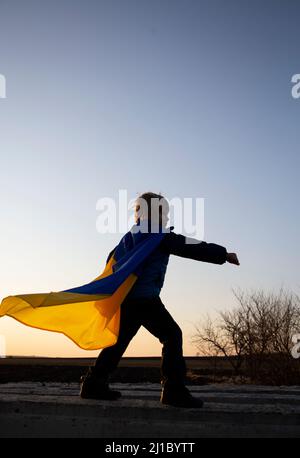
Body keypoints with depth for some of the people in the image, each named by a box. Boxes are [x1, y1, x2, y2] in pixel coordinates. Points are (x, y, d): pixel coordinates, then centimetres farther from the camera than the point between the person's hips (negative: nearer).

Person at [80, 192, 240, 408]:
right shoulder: (159, 236, -8)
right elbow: (193, 248, -9)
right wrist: (224, 254, -3)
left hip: (126, 297, 9)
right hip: (145, 298, -9)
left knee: (121, 339, 16)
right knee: (171, 335, -4)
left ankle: (94, 383, 19)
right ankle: (174, 390, -8)